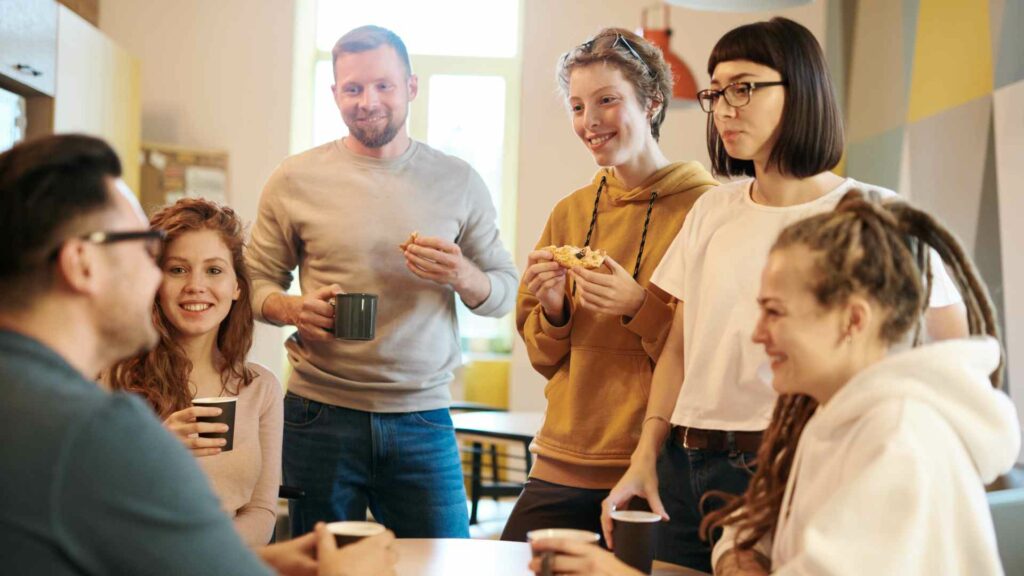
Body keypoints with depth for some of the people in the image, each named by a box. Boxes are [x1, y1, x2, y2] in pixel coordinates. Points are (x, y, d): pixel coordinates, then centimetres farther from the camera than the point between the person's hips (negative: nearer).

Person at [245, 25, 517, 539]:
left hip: (424, 419, 1)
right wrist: (293, 309, -13)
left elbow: (506, 291, 8)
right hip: (320, 415, 0)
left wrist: (463, 277, -14)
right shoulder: (295, 179, 2)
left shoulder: (458, 182, 6)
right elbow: (257, 279, 8)